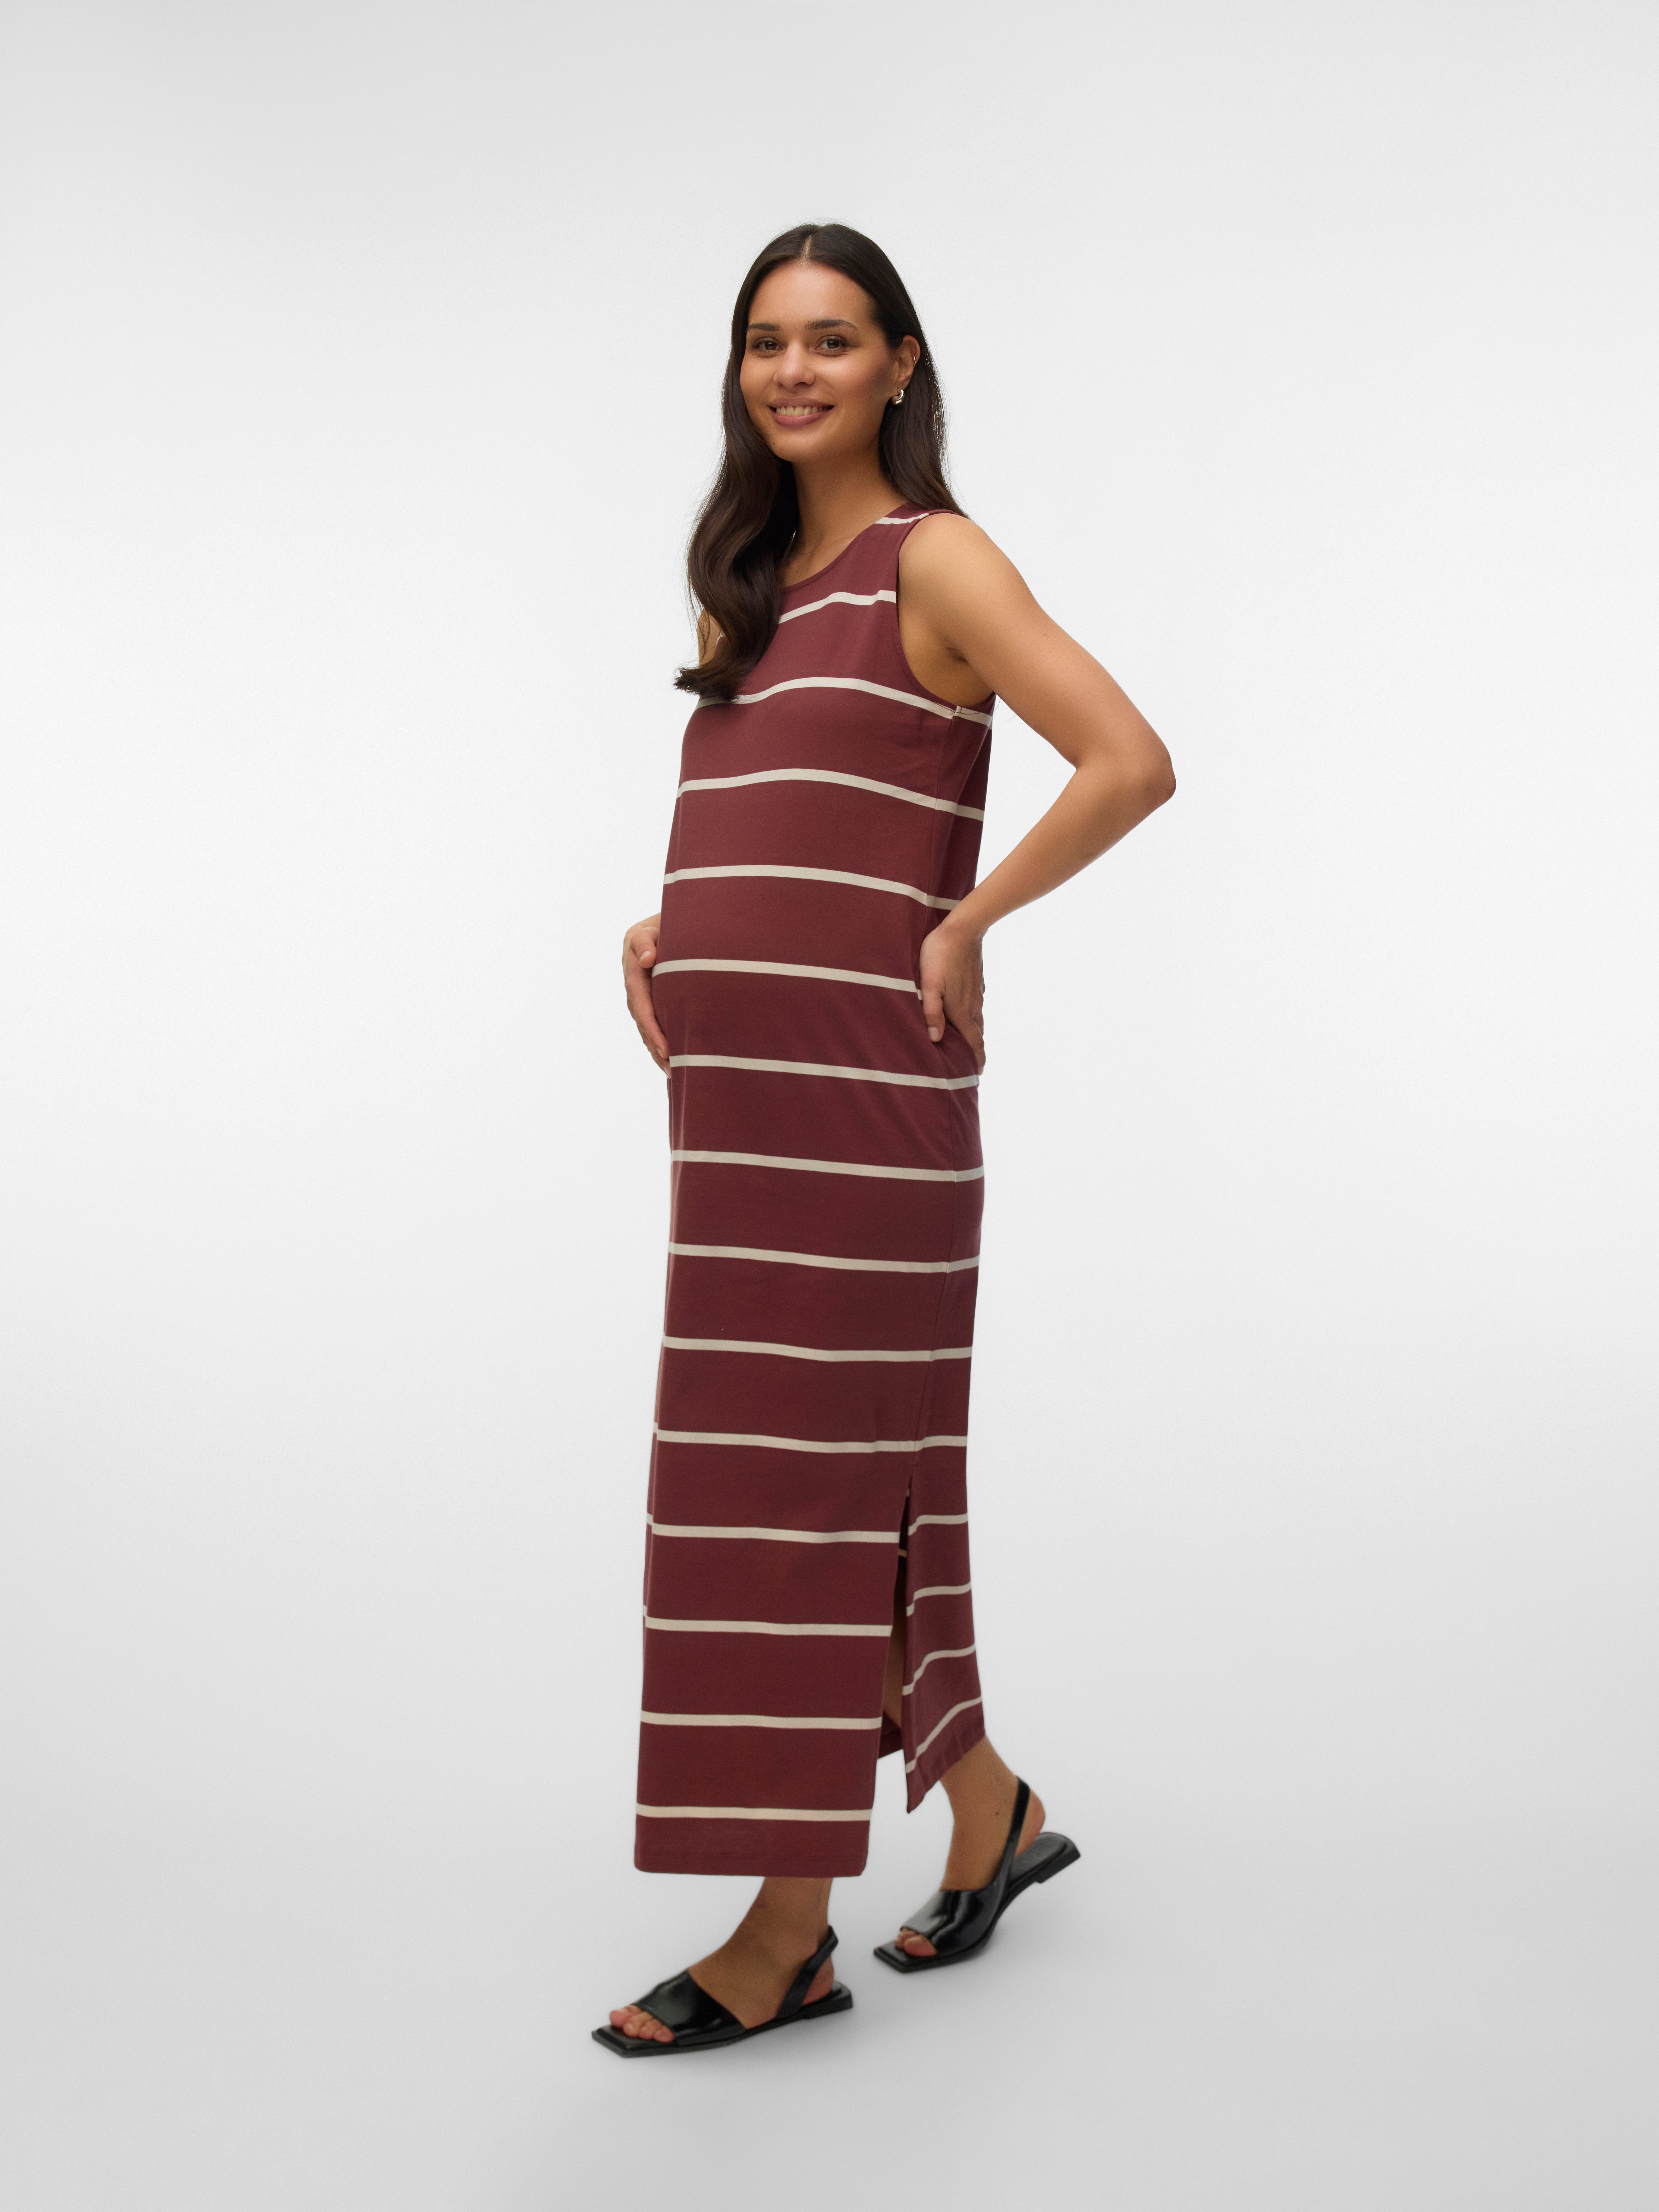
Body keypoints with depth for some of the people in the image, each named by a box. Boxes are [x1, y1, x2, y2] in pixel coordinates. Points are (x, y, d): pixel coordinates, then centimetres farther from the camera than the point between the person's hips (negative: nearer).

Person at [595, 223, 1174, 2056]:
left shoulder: (933, 560, -5)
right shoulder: (750, 581, 18)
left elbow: (1132, 762, -15)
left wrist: (963, 928, -12)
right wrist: (666, 929, 10)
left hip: (859, 1080, -8)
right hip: (734, 1082, 8)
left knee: (808, 1473, -4)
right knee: (818, 1474, 12)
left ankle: (789, 1932, 8)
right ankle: (986, 1810, 29)